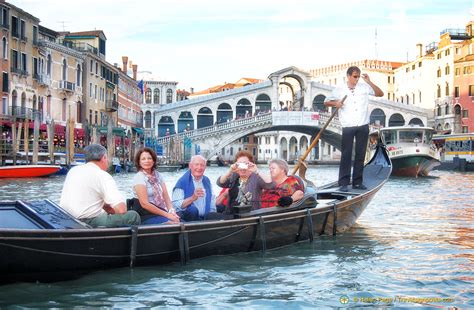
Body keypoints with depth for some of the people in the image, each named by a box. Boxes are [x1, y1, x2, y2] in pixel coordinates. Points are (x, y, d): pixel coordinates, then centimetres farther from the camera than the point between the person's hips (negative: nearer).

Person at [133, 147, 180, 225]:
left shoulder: (157, 175, 14)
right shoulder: (139, 177, -6)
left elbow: (166, 197, 10)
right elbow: (144, 204, -14)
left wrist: (171, 211, -11)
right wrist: (167, 215, -15)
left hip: (161, 212, 6)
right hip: (147, 216, -6)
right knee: (173, 224, -29)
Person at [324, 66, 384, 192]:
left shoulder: (364, 87, 7)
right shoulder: (339, 89, 3)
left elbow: (380, 94, 5)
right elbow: (326, 102, 9)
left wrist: (369, 82, -5)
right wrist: (335, 103, -12)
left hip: (363, 126, 2)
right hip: (348, 127, -2)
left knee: (360, 154, 6)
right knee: (346, 154, -4)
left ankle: (357, 182, 14)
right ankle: (344, 183, -2)